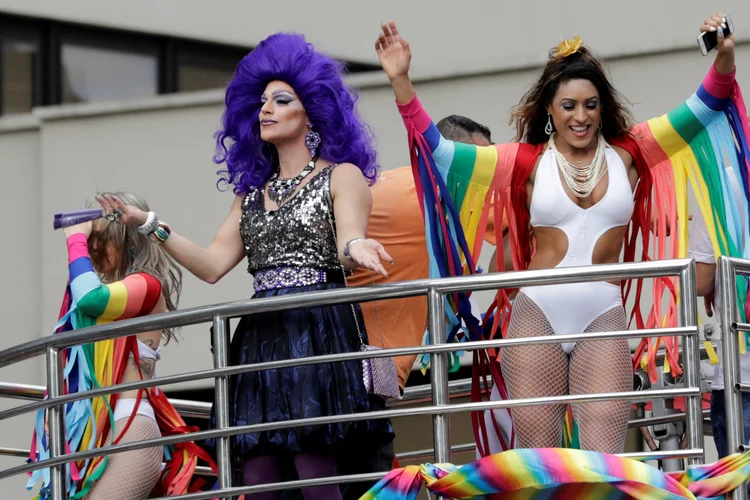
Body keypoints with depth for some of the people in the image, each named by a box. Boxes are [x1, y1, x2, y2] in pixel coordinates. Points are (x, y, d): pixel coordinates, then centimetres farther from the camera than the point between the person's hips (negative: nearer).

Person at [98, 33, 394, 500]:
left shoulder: (341, 177, 5)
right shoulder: (253, 191, 22)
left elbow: (349, 242, -11)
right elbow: (213, 265, 14)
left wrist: (355, 249, -36)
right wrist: (149, 224, 5)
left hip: (320, 330, -6)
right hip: (261, 335, 6)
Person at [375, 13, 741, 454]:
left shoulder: (627, 154, 9)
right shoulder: (528, 162, 7)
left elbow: (702, 110, 6)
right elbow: (436, 150, 4)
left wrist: (725, 59, -12)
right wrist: (401, 81, -4)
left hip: (604, 317, 0)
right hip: (538, 316, 0)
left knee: (605, 458, -9)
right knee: (535, 452, 0)